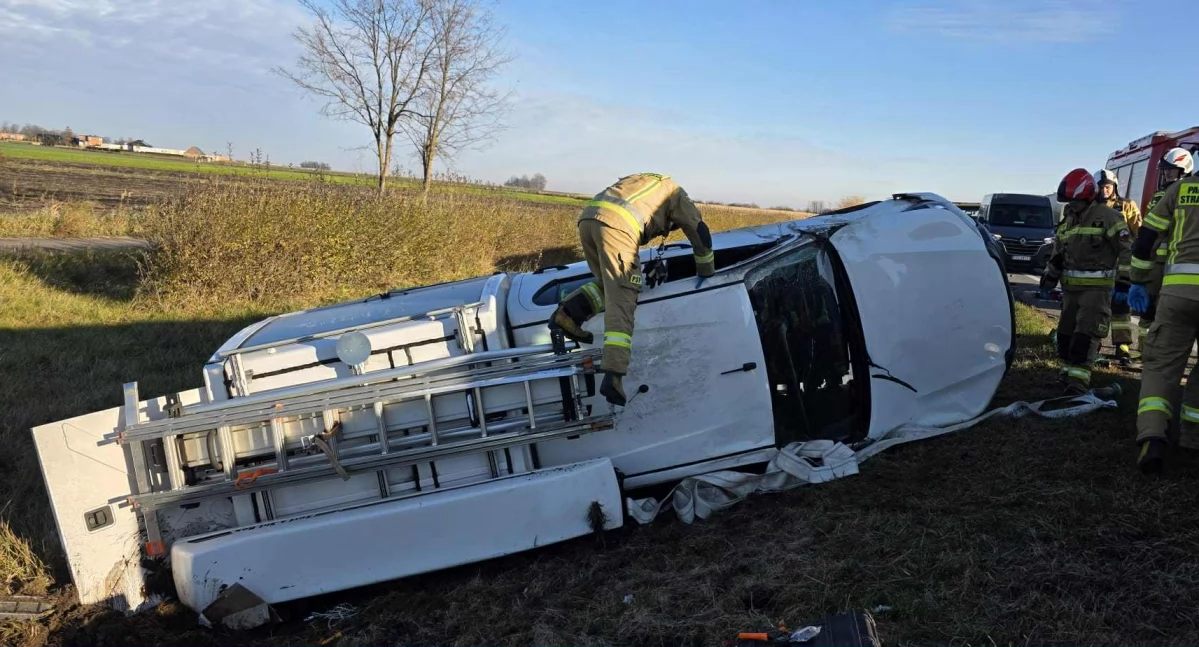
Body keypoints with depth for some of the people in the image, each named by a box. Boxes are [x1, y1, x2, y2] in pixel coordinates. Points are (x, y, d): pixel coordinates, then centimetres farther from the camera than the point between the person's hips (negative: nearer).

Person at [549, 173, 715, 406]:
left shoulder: (640, 181, 42)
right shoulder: (674, 192, 25)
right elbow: (700, 232, 21)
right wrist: (706, 273, 32)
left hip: (587, 217, 6)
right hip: (615, 224, -6)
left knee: (610, 284, 24)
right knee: (621, 300, -10)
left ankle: (569, 311, 0)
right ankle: (613, 374, -25)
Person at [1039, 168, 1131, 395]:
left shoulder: (1107, 216, -9)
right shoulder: (1067, 220, 13)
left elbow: (1125, 251, -11)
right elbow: (1057, 254, 19)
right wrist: (1048, 280, 13)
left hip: (1097, 287, -7)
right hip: (1071, 287, 7)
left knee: (1085, 334, -14)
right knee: (1065, 332, 13)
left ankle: (1078, 382, -17)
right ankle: (1068, 374, 28)